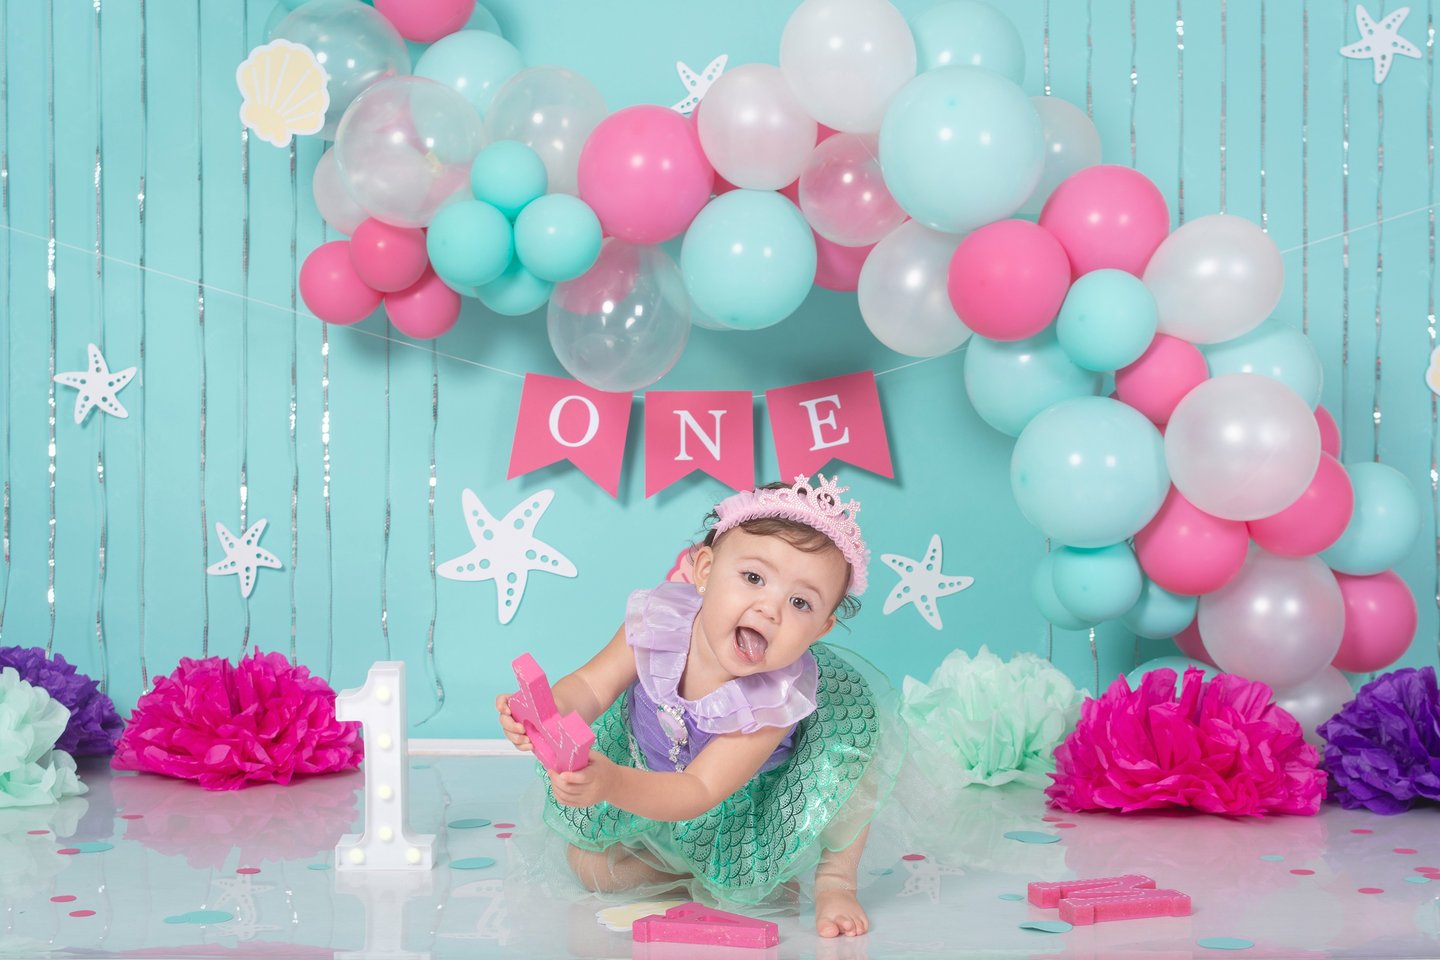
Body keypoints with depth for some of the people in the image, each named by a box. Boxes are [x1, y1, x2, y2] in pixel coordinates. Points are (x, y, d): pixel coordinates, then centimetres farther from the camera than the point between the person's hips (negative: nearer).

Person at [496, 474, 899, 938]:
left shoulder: (775, 698, -38)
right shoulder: (662, 619, -30)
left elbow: (698, 794, -40)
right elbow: (590, 688, -18)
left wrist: (613, 785, -58)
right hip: (649, 765, 3)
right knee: (591, 867, -6)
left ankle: (835, 878, -6)